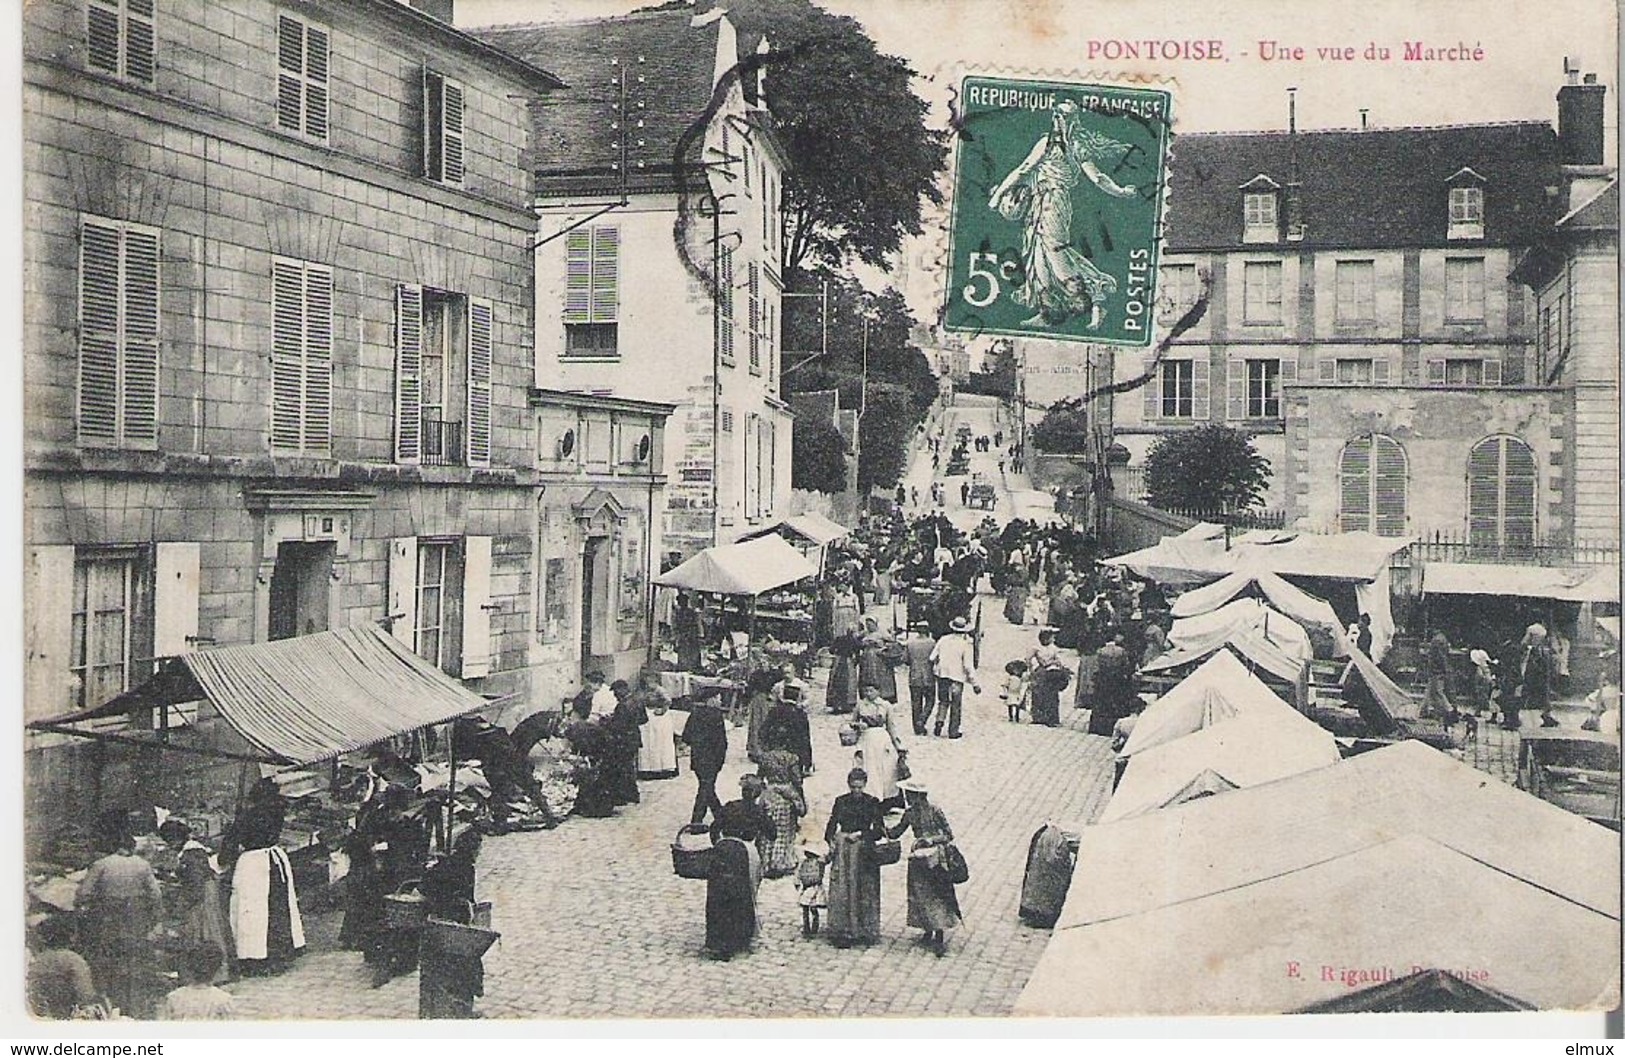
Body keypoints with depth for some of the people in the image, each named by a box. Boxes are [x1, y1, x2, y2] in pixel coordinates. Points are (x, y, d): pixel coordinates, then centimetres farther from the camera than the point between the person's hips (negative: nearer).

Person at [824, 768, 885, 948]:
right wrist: (830, 841, -11)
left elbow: (879, 830, 0)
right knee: (841, 891, -2)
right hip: (842, 850, 1)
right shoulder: (840, 802, 6)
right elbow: (832, 825, 6)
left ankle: (864, 931, 11)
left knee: (864, 891, 1)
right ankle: (842, 932, 4)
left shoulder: (872, 803, 1)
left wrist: (860, 835, -11)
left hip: (864, 850, -1)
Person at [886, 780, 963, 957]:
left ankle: (940, 936, -6)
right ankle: (928, 932, 22)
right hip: (918, 857, 6)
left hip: (935, 858, -6)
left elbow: (949, 835, -10)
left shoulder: (934, 810, -13)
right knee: (920, 896, 8)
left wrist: (931, 839, -23)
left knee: (937, 896, -7)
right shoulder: (910, 812, 4)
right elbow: (896, 832, 10)